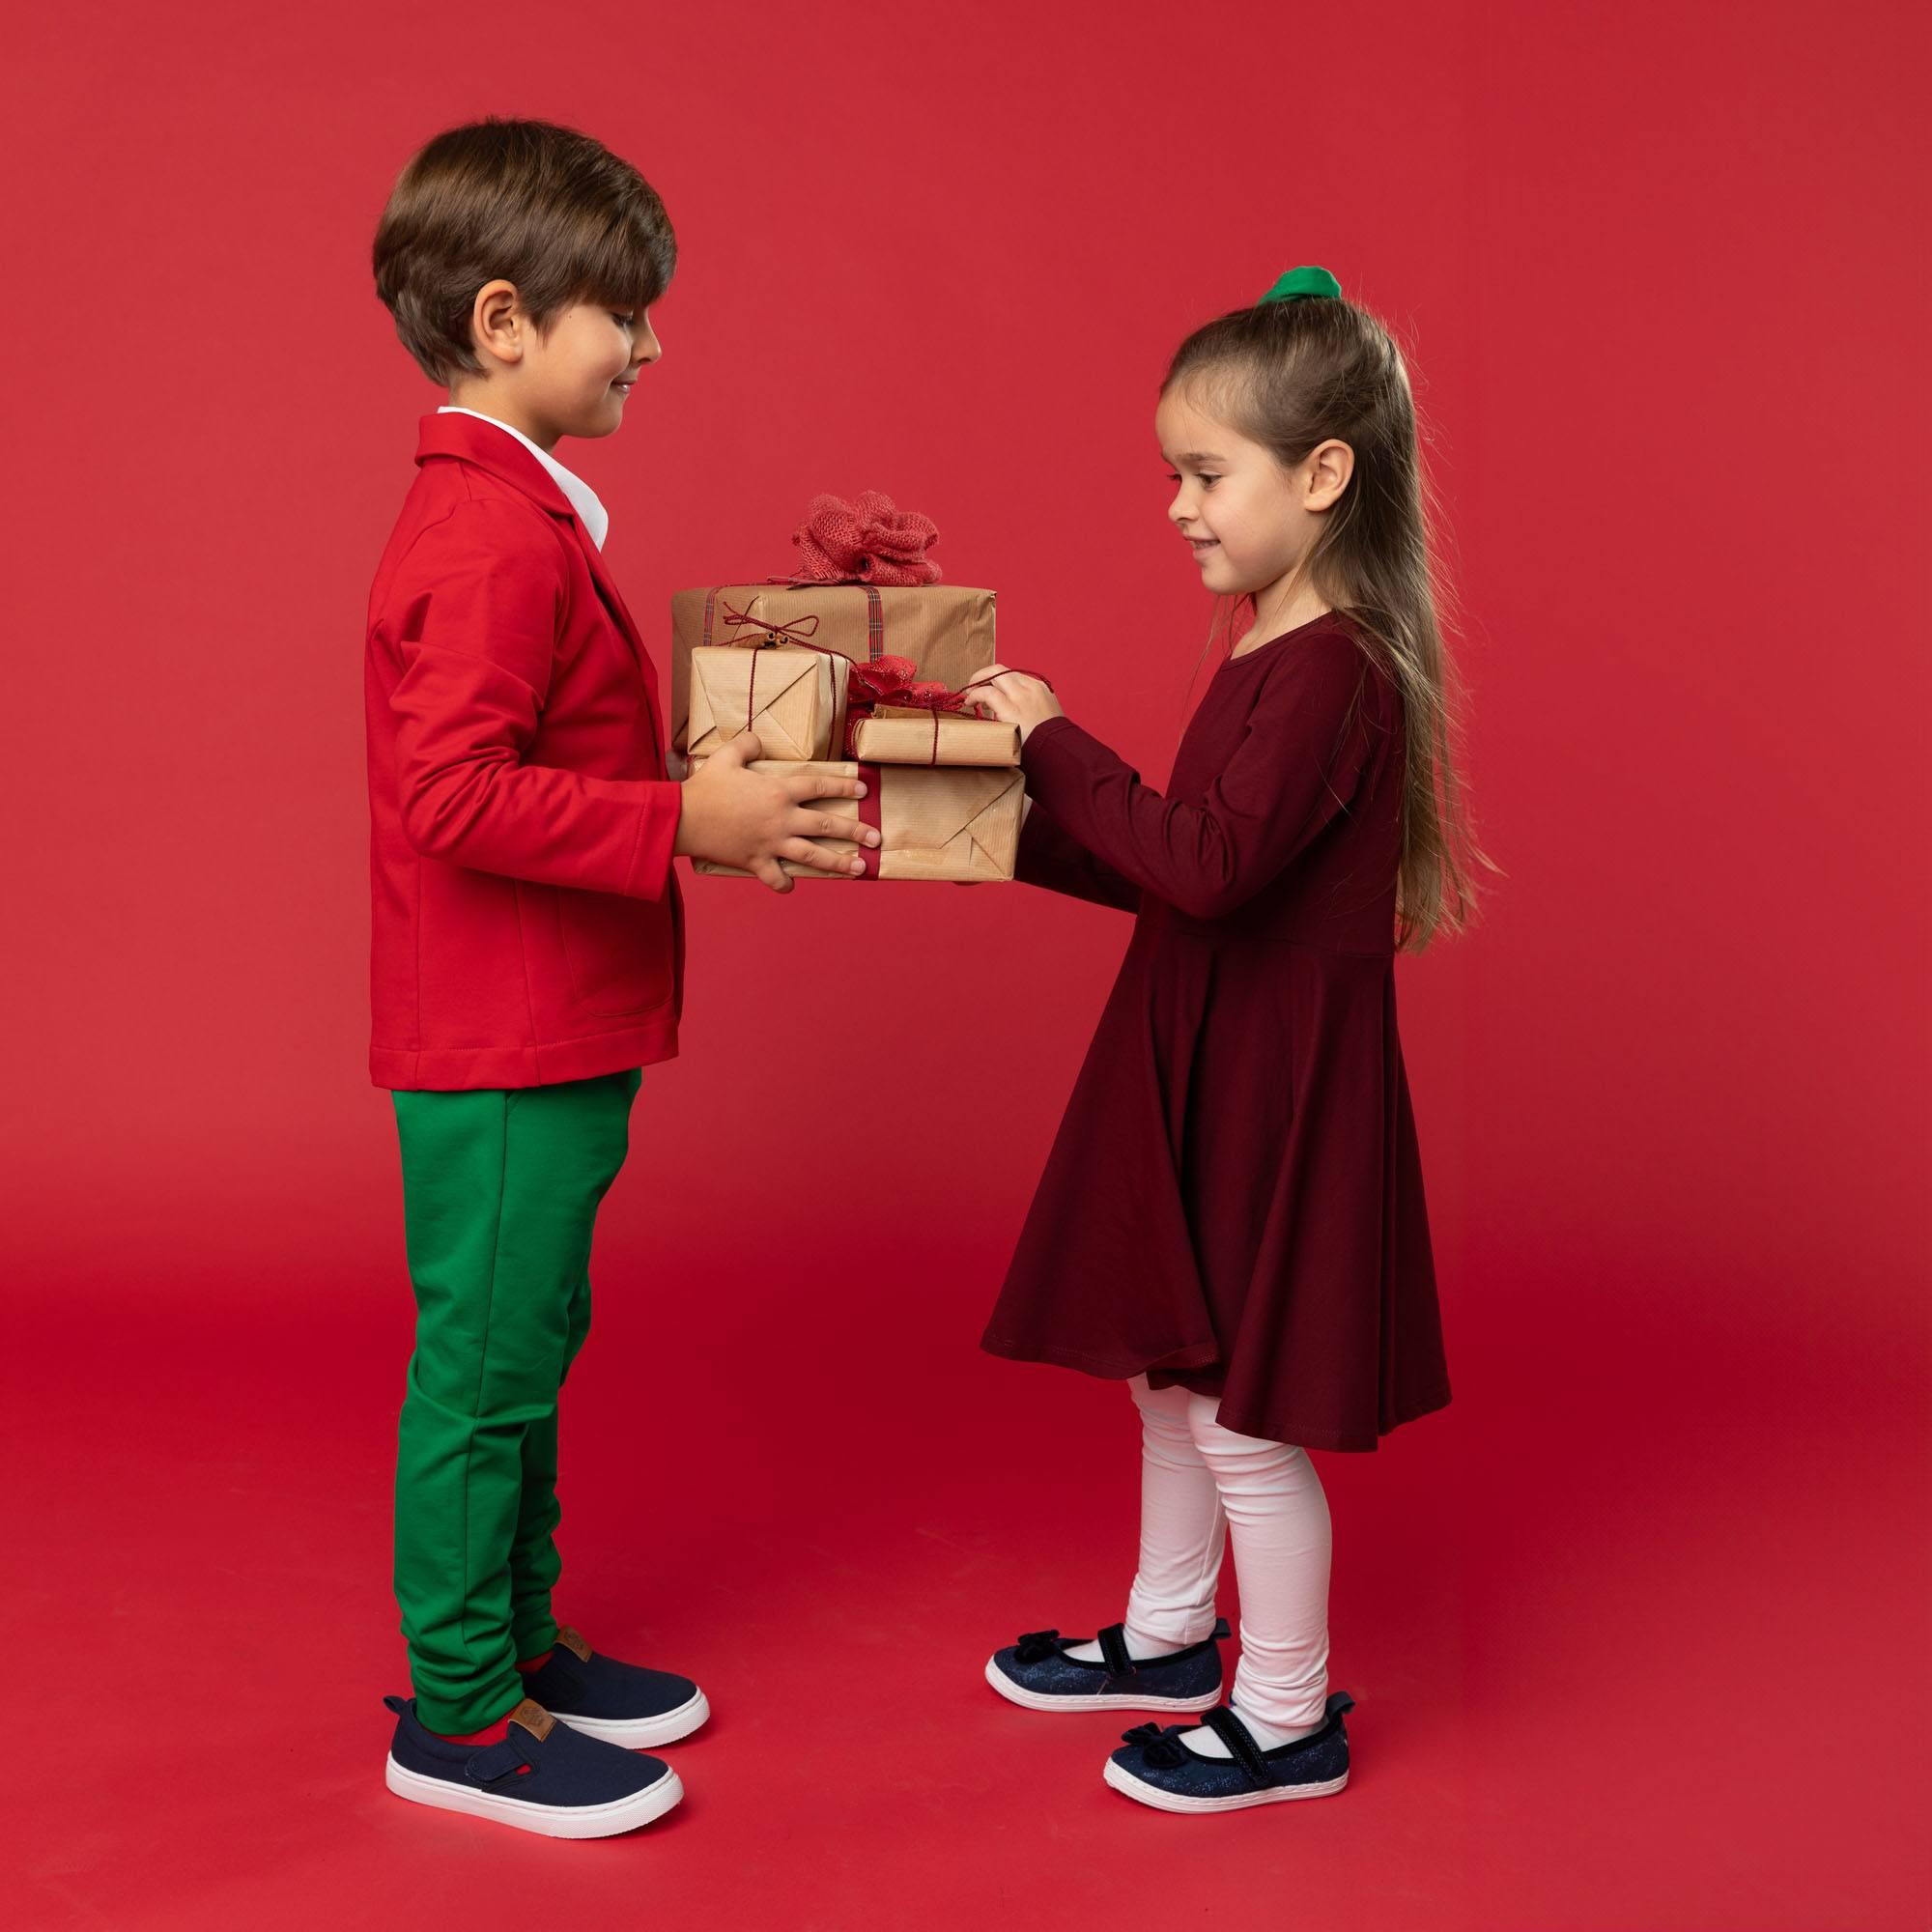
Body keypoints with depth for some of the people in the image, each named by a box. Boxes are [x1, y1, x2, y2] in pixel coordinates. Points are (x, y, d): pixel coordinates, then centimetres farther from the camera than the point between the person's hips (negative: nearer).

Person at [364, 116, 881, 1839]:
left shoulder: (503, 515, 15)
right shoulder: (496, 538, -20)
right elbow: (456, 796, -28)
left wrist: (697, 789, 14)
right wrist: (682, 823, -25)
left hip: (547, 1034, 11)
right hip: (501, 1045, -11)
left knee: (524, 1355, 19)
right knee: (486, 1369, 1)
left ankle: (520, 1641, 34)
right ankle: (459, 1713, 16)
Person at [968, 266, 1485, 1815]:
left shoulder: (1332, 669, -21)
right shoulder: (1277, 652, 11)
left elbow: (1208, 864, -31)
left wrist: (1056, 741, -23)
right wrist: (1021, 829, 8)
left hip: (1274, 1088, -10)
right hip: (1207, 1064, 10)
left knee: (1242, 1413, 3)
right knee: (1170, 1368, 21)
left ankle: (1288, 1721, 21)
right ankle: (1168, 1639, 40)